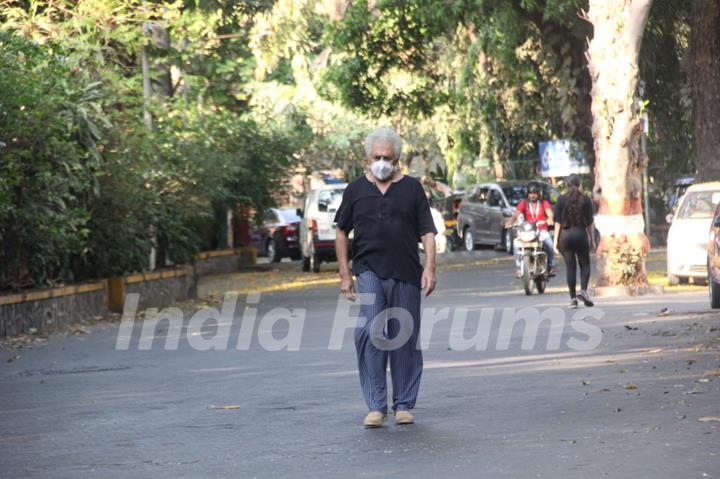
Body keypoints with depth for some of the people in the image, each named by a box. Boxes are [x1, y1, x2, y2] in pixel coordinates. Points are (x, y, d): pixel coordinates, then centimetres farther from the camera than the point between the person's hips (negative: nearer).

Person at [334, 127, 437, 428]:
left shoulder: (412, 188, 9)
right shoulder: (356, 190, 10)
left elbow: (427, 233, 7)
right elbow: (342, 233, 15)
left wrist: (429, 268, -6)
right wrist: (345, 275, 9)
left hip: (406, 274, 1)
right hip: (369, 272, -1)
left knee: (405, 339, 3)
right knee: (369, 332, -15)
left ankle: (403, 404, 14)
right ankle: (376, 406, -13)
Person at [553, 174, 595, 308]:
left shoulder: (561, 200, 0)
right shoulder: (586, 200, 1)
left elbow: (558, 222, -1)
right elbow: (590, 223, 3)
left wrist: (556, 240, 2)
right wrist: (592, 240, 9)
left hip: (565, 235, 1)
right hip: (581, 234, -1)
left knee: (571, 267, 4)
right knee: (585, 264, 10)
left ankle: (573, 298, 1)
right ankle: (583, 290, -12)